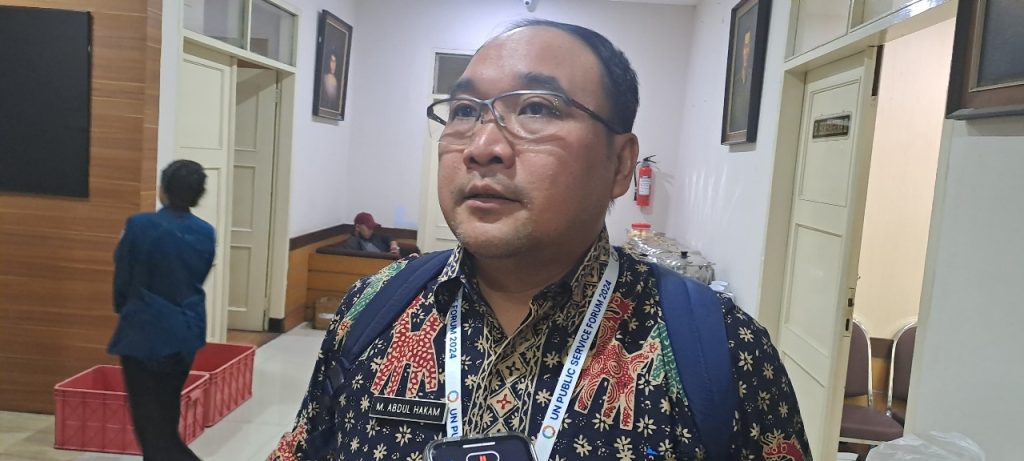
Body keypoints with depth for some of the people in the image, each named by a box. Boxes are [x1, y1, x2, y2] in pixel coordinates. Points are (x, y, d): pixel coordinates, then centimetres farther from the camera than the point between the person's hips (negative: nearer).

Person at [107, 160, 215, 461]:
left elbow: (122, 279, -3)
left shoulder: (139, 226, -14)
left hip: (143, 332, -5)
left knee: (149, 420, 3)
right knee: (166, 415, 21)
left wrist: (123, 310, 17)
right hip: (185, 332, 5)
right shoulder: (206, 233, -3)